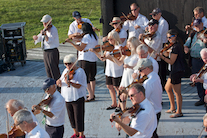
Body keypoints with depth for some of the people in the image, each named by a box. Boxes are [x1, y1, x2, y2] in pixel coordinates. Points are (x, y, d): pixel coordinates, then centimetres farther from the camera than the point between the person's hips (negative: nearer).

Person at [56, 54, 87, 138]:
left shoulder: (80, 71, -13)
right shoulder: (66, 71, 8)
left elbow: (78, 86, -23)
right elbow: (60, 83, 8)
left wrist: (69, 82, -39)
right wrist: (59, 82, -16)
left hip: (78, 98, -7)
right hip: (67, 98, 7)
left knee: (78, 118, 1)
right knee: (71, 117, 16)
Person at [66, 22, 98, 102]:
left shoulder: (86, 37, -17)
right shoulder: (95, 36, 8)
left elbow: (80, 49, -16)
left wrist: (70, 42, -14)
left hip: (85, 59, -9)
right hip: (93, 59, 9)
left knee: (85, 78, -4)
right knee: (92, 77, 18)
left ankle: (91, 96, -6)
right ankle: (92, 94, 27)